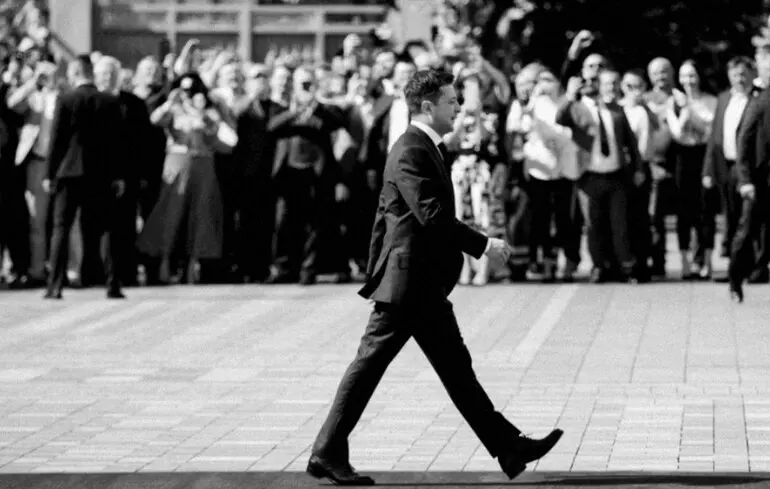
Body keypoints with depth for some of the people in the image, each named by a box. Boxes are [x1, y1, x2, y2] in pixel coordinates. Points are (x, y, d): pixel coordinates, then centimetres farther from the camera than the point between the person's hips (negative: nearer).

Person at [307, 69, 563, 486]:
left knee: (456, 369, 9)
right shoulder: (411, 153, -16)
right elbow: (432, 215, -25)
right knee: (369, 364, -4)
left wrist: (376, 268, 23)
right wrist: (482, 245, -23)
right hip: (406, 282, -10)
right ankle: (328, 454, 3)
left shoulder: (428, 149, 15)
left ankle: (509, 448, 10)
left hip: (426, 285, 10)